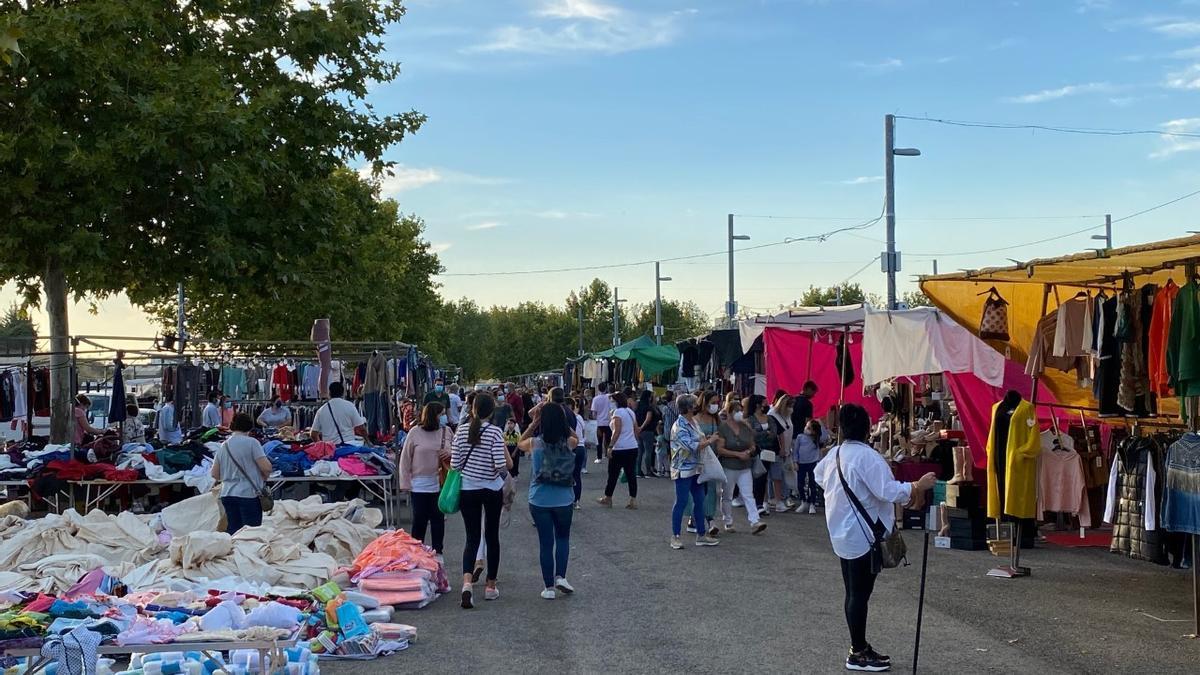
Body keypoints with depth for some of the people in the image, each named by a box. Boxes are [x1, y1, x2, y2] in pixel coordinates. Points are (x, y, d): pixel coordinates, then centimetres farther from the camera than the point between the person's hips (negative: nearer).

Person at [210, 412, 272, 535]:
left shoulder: (223, 446, 9)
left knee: (232, 530, 9)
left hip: (227, 495, 6)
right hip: (248, 494, -6)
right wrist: (264, 478, 7)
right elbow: (266, 467, -13)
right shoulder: (251, 443, -8)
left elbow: (215, 474, 13)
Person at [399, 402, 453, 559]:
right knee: (419, 520, 4)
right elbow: (405, 459, -3)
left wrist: (451, 454, -11)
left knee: (438, 519, 10)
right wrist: (405, 482, -5)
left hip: (441, 484, 3)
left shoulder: (447, 431, 2)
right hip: (420, 485, -3)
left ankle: (437, 552, 20)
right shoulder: (415, 432, -7)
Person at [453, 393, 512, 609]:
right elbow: (502, 465, -18)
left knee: (472, 538, 4)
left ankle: (467, 581, -19)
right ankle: (490, 586, 19)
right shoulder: (495, 432, -12)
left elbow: (454, 465, -3)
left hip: (467, 490, 2)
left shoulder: (461, 432, -4)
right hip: (492, 490, -2)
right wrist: (505, 468, 4)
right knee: (492, 536, 12)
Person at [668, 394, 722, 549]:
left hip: (696, 468, 9)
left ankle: (701, 535, 19)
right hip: (683, 469, -9)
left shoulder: (693, 421, 9)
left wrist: (707, 438, 1)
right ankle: (675, 537, 5)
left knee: (699, 501, 12)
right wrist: (710, 440, -14)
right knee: (681, 502, -3)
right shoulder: (679, 426, -19)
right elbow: (693, 446, -25)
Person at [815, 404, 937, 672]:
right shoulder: (867, 456, -20)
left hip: (843, 534, 9)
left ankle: (859, 646, 25)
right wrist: (919, 486, -18)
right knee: (860, 594, -2)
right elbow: (889, 491, -26)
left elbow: (819, 477, 27)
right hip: (863, 536, -9)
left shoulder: (833, 454, 8)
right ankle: (858, 655, 5)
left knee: (853, 593, 16)